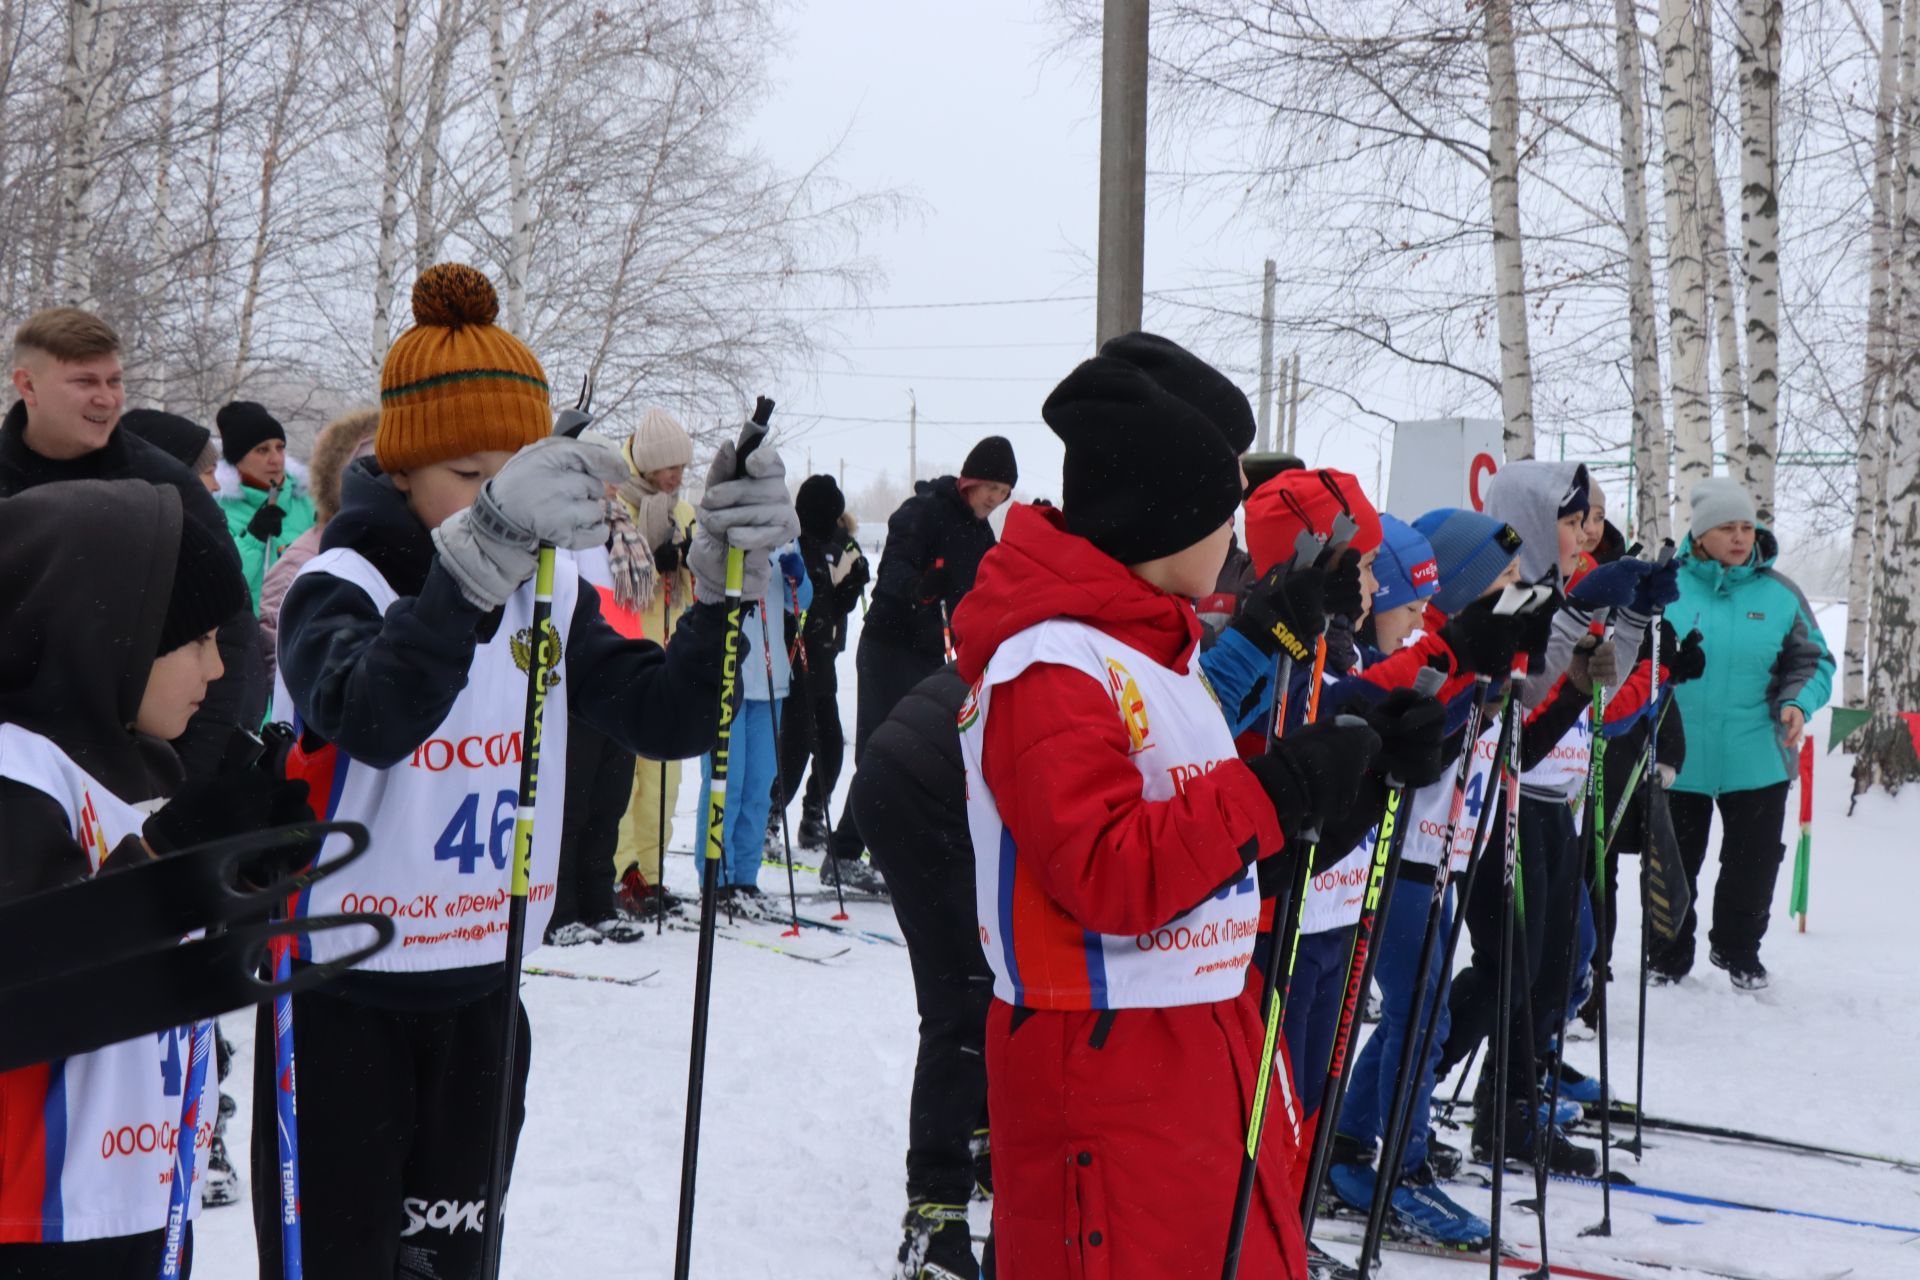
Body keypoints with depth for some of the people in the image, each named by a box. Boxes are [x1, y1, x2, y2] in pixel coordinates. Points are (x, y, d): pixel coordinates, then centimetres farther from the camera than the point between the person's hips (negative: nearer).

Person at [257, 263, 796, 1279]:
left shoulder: (549, 593, 4)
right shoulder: (340, 585, -14)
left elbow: (667, 718, -8)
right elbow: (371, 719, -36)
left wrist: (723, 578, -25)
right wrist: (479, 555, -50)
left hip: (483, 993, 5)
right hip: (341, 996, -5)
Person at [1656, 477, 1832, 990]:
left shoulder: (1780, 593, 0)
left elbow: (1814, 662, 6)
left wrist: (1797, 702, -13)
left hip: (1757, 762, 1)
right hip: (1675, 759, -1)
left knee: (1752, 865, 11)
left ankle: (1738, 949, 31)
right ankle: (1669, 956, 28)